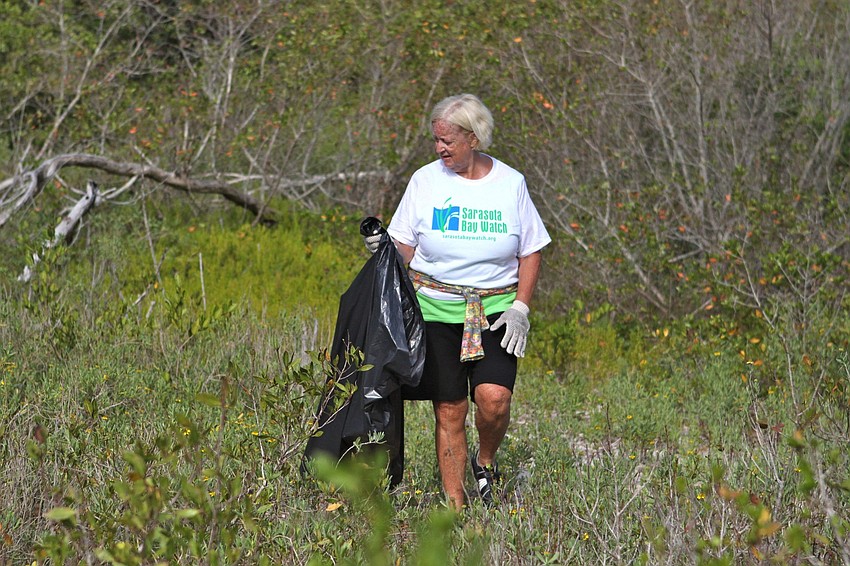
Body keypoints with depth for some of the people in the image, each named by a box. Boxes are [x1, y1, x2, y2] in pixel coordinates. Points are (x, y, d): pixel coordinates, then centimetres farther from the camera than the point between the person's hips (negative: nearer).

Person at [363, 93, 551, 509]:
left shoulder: (510, 183, 2)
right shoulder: (426, 180, 3)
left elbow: (530, 251, 7)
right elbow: (404, 246, 7)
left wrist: (520, 308, -3)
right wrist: (383, 248, -16)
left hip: (495, 312, 0)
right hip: (436, 307, 1)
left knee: (494, 397, -19)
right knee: (449, 410, -1)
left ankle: (486, 463, 11)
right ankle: (454, 505, 9)